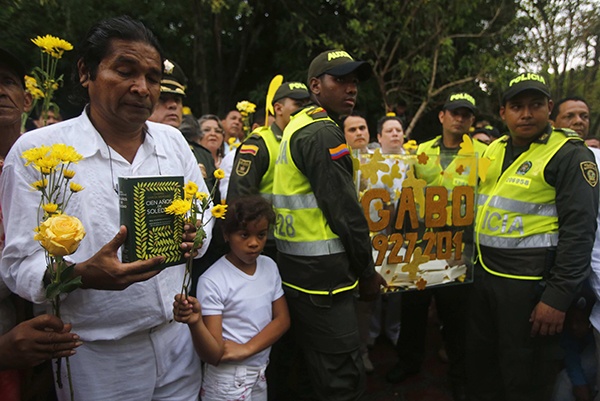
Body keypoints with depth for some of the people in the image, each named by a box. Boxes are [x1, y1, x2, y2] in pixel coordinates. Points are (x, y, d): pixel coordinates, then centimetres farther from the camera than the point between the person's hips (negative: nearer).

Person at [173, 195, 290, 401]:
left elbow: (282, 319, -3)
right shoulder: (212, 281, -21)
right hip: (228, 380, -5)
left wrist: (246, 349, -17)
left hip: (261, 374, 5)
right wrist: (194, 322, -41)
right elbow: (214, 356, -21)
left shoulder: (269, 266, -4)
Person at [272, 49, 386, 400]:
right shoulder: (324, 133, -15)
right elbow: (345, 211, -19)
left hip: (298, 272, 10)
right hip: (322, 276, -10)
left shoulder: (299, 127, 15)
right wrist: (367, 272, -6)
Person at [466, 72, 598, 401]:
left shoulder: (570, 155, -11)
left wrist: (558, 297, -18)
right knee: (479, 365, 20)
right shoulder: (494, 151, 10)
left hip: (529, 284, -6)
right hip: (485, 275, 7)